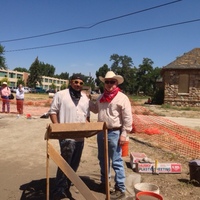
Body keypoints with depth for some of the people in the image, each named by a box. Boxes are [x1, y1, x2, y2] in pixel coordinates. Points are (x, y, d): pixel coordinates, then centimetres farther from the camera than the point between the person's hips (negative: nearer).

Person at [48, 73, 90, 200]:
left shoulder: (85, 98, 11)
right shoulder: (60, 95, -5)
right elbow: (53, 111, -4)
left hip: (80, 136, 6)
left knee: (74, 164, 13)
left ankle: (66, 188, 29)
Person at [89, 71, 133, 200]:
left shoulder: (122, 98, -11)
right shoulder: (101, 97, 10)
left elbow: (127, 118, -13)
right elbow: (96, 109, 25)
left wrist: (124, 134, -15)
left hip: (114, 133, -7)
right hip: (101, 132, 7)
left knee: (116, 162, 0)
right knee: (103, 159, 19)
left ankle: (120, 189, 12)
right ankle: (104, 182, 37)